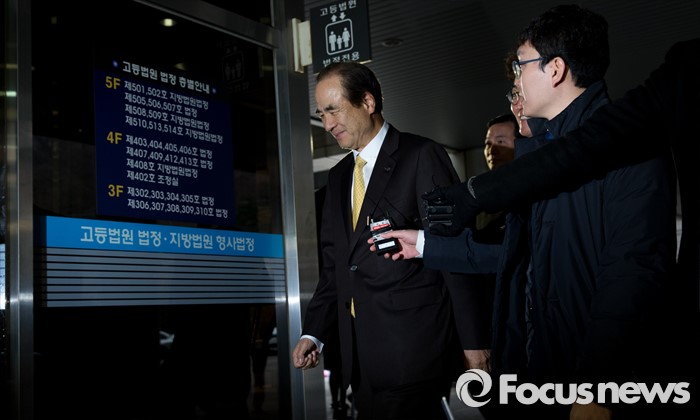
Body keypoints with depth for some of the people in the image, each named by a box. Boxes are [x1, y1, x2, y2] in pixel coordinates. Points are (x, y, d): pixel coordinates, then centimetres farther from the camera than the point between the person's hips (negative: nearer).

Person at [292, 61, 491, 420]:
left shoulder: (421, 156, -5)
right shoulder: (338, 177, 16)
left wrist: (473, 338, -10)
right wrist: (313, 333, 7)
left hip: (413, 347, -6)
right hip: (360, 353, 6)